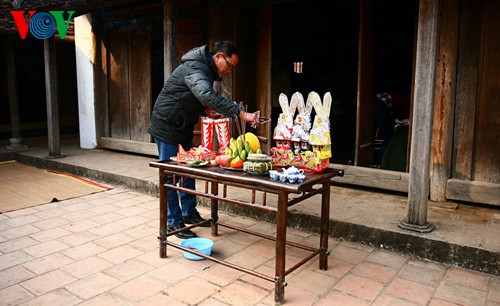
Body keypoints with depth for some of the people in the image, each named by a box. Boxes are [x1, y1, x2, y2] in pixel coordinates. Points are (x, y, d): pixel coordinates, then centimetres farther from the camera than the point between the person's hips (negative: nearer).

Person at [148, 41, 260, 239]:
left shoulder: (205, 71, 8)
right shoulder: (195, 69, -24)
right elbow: (208, 96, -44)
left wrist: (209, 112, -2)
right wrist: (241, 114, -49)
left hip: (183, 128, 10)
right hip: (167, 126, -10)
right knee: (170, 175, -1)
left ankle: (189, 212, 26)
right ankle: (173, 221, 9)